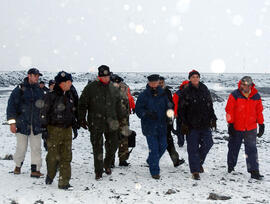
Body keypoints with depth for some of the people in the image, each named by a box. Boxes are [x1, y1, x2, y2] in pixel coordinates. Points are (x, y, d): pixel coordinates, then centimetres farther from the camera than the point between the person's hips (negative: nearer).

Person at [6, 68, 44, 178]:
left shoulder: (39, 90, 10)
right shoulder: (20, 89, -3)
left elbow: (44, 106, 18)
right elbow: (11, 106, -5)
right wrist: (12, 122, -11)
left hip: (36, 125, 3)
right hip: (22, 124, -3)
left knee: (36, 148, 0)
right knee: (21, 148, 5)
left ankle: (35, 170, 6)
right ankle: (18, 166, 28)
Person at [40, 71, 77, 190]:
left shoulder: (69, 96, 12)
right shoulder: (51, 96, -8)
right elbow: (44, 113, -7)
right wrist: (44, 129, -11)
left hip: (67, 130, 6)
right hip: (54, 130, -5)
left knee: (66, 157, 2)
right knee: (53, 156, -1)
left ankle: (64, 183, 9)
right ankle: (50, 176, 28)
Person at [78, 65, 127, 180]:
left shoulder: (114, 89, 9)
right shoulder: (90, 88, -3)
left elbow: (119, 106, 17)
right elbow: (82, 104, 1)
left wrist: (121, 120, 15)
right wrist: (81, 119, -1)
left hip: (111, 122, 4)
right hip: (95, 122, -3)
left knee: (113, 145, 7)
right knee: (97, 148, 1)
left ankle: (107, 164, 33)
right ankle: (98, 172, 12)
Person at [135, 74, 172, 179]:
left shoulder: (162, 94, 5)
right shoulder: (143, 95, -6)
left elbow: (168, 105, 13)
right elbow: (138, 109, -5)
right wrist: (148, 114, -21)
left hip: (161, 126, 5)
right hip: (149, 126, -4)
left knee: (162, 146, 12)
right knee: (154, 149, -5)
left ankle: (151, 161, 38)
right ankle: (154, 171, 7)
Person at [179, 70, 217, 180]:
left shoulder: (205, 90, 10)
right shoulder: (185, 92, -3)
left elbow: (210, 105, 18)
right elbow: (181, 109, -3)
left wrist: (213, 119, 14)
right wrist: (184, 123, -8)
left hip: (205, 124, 4)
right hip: (191, 125, -4)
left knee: (208, 144, 2)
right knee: (193, 148, -3)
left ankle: (199, 162, 28)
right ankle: (195, 171, 4)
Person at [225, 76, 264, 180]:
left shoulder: (256, 96, 3)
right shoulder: (234, 95, -7)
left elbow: (259, 111, 10)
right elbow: (229, 110, -6)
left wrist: (261, 125, 9)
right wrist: (230, 124, -9)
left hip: (251, 128, 1)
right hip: (236, 128, -1)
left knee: (252, 149, -3)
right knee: (234, 148, 13)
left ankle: (254, 171, -2)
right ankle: (231, 166, 33)